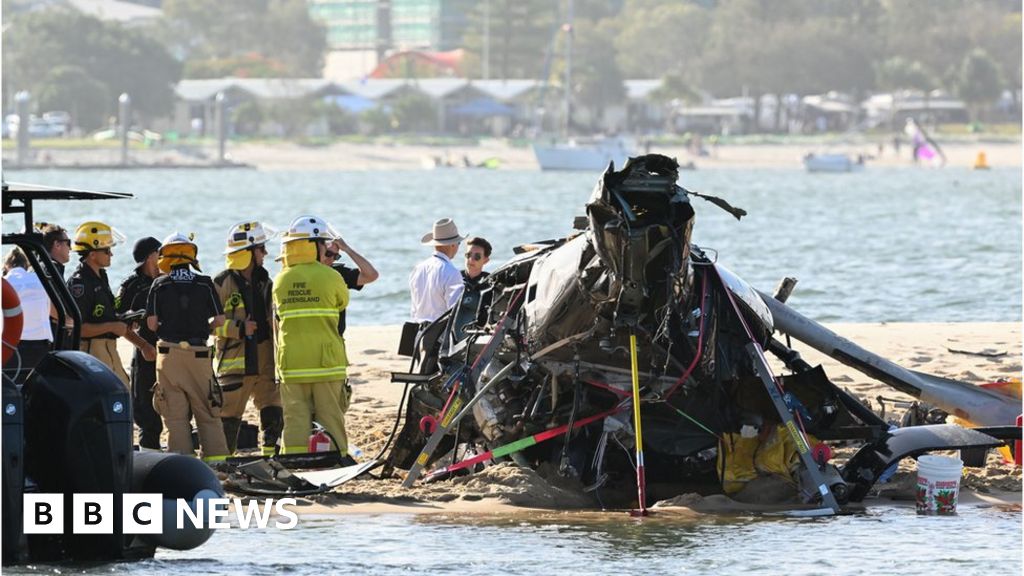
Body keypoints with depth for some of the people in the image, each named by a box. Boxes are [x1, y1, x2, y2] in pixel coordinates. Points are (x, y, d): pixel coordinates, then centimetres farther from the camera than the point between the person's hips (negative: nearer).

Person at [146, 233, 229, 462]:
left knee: (174, 413, 2)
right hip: (198, 353, 1)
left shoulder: (160, 285, 0)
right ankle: (215, 456, 6)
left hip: (169, 352, -1)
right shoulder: (205, 284, 1)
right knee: (207, 410, 8)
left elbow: (151, 323, -2)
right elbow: (219, 320, 2)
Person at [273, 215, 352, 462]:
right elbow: (343, 302, 13)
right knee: (330, 417, 4)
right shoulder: (330, 277, -6)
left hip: (291, 365, 3)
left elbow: (277, 322, 13)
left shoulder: (281, 281, 5)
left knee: (295, 417, 4)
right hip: (326, 361, -3)